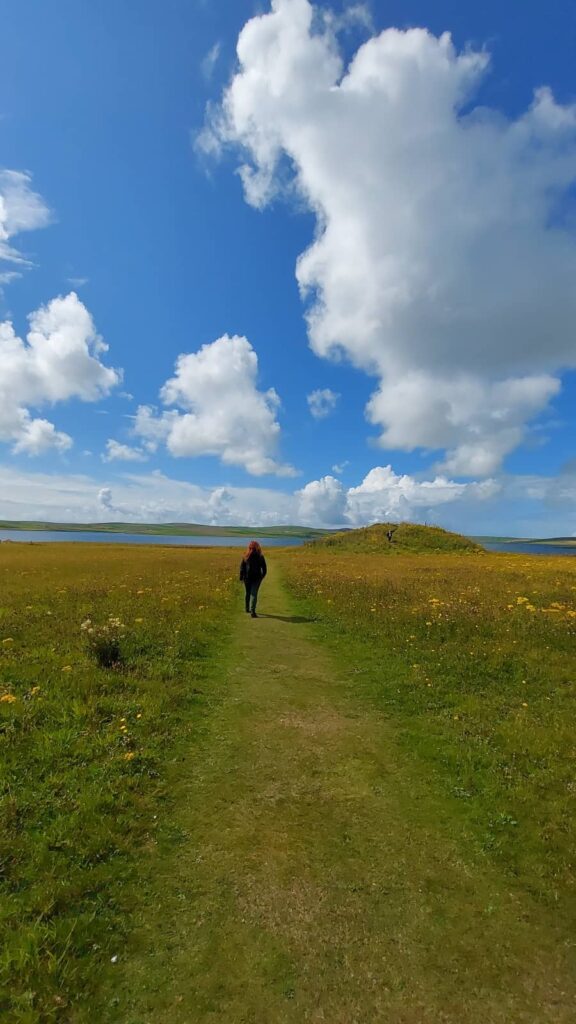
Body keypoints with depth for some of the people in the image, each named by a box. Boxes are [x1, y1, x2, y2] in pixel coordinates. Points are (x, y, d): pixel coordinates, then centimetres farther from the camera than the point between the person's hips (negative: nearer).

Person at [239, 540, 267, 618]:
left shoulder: (246, 557, -4)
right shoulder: (260, 557, -5)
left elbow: (242, 567, -3)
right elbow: (264, 569, -1)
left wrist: (241, 578, 4)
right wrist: (262, 576, 15)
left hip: (247, 578, 2)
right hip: (256, 578, -2)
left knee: (248, 593, 19)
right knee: (254, 594, -2)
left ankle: (247, 608, 34)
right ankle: (252, 611, -15)